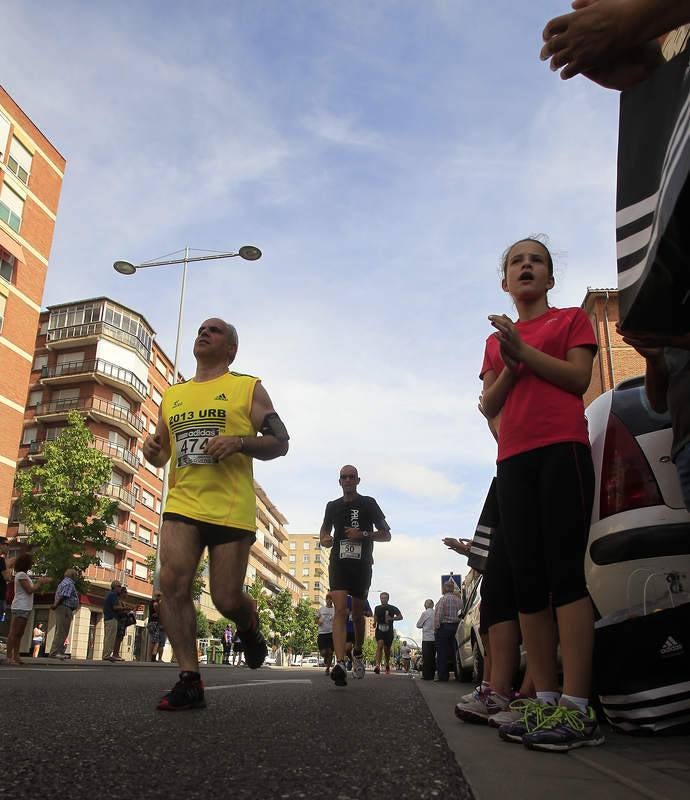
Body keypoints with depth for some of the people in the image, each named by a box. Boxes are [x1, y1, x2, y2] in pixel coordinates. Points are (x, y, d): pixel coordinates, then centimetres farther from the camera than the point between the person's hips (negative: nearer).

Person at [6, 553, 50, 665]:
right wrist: (40, 583, -4)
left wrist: (40, 582, 9)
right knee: (14, 633, -9)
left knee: (19, 633, 8)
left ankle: (16, 656, 10)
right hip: (20, 608, -10)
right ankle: (9, 657, -10)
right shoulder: (21, 575, -10)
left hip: (25, 608, 10)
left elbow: (34, 590, 20)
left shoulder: (23, 575, 19)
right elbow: (29, 590, -15)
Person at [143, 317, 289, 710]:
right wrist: (153, 451, 2)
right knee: (173, 581, -17)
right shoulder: (172, 394, 18)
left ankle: (250, 625, 34)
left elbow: (280, 442, 1)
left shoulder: (248, 388, 6)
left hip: (231, 510, -3)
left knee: (227, 599, -3)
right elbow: (162, 452, 26)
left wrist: (239, 442, -16)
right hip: (182, 504, 4)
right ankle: (190, 679, -6)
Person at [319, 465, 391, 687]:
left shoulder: (368, 503, 2)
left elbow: (386, 535, 3)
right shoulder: (332, 506, 11)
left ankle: (357, 652, 37)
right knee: (340, 611, -16)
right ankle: (340, 664, -27)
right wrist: (324, 539, 4)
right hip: (339, 563, 1)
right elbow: (325, 528, 27)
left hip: (362, 564, 0)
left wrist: (363, 534, -13)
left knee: (358, 614, 11)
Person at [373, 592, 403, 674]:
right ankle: (378, 665, -32)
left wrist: (391, 618, -16)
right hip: (379, 630, 0)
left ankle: (387, 665, 34)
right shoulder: (377, 608, 7)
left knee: (387, 649, 9)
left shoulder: (393, 608, -1)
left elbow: (400, 617, -3)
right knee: (380, 645, -22)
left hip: (389, 631, 0)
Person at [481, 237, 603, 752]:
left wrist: (523, 350, -8)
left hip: (562, 447, -5)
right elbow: (489, 406, 13)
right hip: (513, 458, 5)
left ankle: (577, 708, -15)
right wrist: (510, 366, -4)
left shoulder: (573, 319, 13)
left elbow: (579, 379, -3)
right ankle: (545, 700, 3)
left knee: (565, 571, -13)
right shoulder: (496, 340, 24)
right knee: (528, 580, 0)